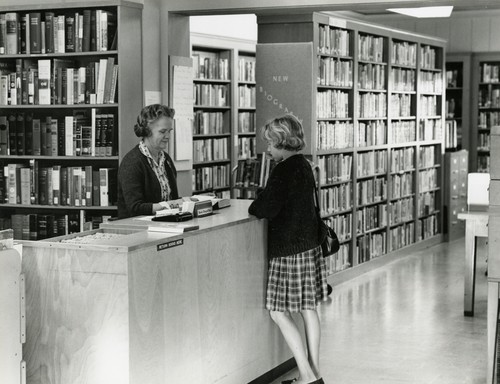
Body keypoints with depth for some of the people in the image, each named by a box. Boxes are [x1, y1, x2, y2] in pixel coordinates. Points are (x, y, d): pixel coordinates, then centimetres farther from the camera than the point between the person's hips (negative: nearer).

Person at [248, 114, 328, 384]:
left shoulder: (284, 170, -18)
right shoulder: (304, 165, 10)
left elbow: (265, 209, -21)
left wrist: (253, 206, -1)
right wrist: (262, 202, 8)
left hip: (288, 249, -9)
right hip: (309, 243, 9)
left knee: (279, 312, -1)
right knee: (308, 308, 13)